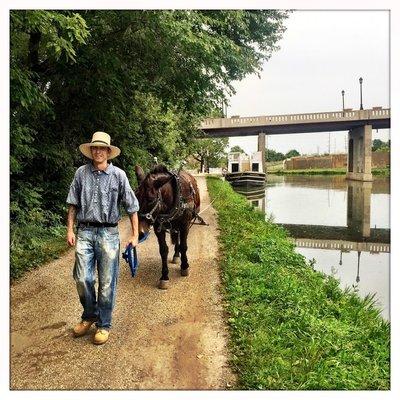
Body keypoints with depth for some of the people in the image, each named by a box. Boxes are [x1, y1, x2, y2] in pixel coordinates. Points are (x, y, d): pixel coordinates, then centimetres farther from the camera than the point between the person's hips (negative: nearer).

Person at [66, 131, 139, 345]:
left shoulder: (118, 175, -3)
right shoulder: (81, 173, 3)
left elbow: (131, 207, 1)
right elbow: (73, 204, 10)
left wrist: (135, 235, -1)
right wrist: (70, 230, 4)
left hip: (108, 233, -1)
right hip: (84, 231, 2)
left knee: (107, 281, 5)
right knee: (82, 278, 3)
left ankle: (104, 324, 23)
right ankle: (89, 315, 30)